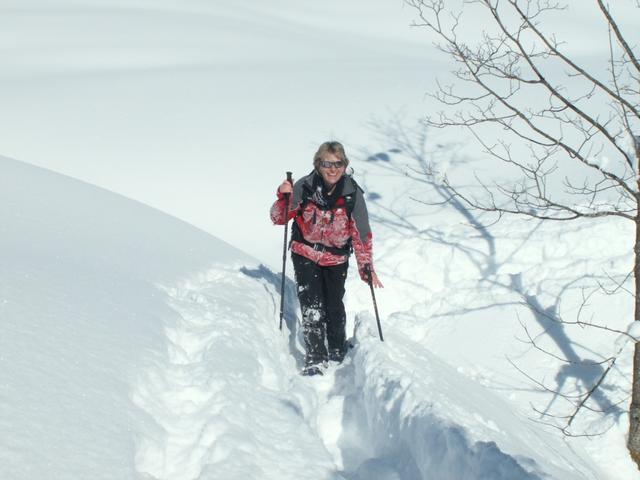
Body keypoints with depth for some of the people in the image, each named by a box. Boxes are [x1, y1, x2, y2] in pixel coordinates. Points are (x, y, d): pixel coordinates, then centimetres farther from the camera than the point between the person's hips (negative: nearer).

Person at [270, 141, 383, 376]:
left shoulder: (352, 194, -16)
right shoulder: (304, 187, -17)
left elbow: (362, 233, -8)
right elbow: (279, 218, -7)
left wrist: (366, 267, -10)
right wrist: (284, 198, -27)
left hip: (336, 259, 1)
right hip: (305, 253, -1)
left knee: (334, 307, 13)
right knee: (311, 308, -11)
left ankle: (338, 352, 37)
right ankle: (315, 359, -6)